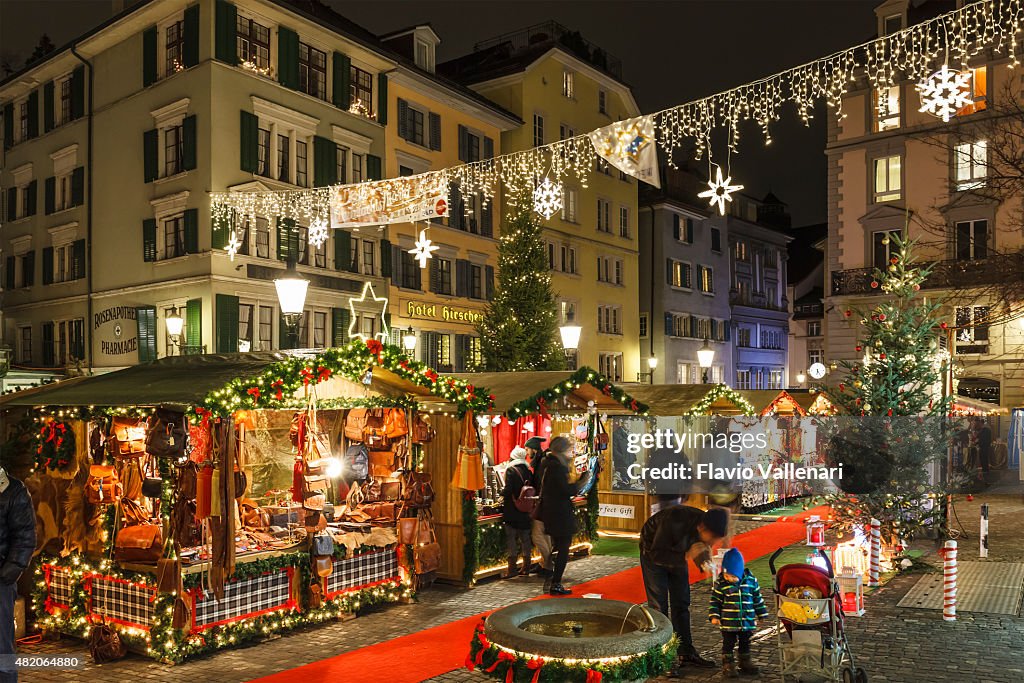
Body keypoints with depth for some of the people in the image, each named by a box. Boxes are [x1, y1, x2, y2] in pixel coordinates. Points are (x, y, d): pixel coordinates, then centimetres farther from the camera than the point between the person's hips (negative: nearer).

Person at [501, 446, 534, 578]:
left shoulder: (511, 470, -11)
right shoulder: (528, 471, 6)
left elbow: (508, 490, -19)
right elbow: (533, 489, 7)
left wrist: (502, 494, 1)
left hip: (512, 511, -6)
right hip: (526, 511, 6)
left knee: (511, 539, 0)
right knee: (525, 539, 13)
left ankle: (512, 569, -2)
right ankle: (526, 567, 19)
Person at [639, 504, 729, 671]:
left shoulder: (706, 530, -23)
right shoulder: (675, 521, -41)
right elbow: (657, 554, -33)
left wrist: (703, 558, -27)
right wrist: (687, 556, -43)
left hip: (678, 555, 6)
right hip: (653, 551, -6)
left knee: (681, 603, 7)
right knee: (659, 605, -7)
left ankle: (686, 652, 15)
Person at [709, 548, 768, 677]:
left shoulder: (751, 581, -5)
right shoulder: (720, 584, -10)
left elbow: (758, 599, 6)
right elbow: (715, 601, -5)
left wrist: (762, 615, 10)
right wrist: (714, 616, -12)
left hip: (747, 622, 2)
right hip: (728, 623, -2)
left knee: (745, 643, 17)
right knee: (728, 644, 4)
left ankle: (745, 663, 33)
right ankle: (728, 666, 15)